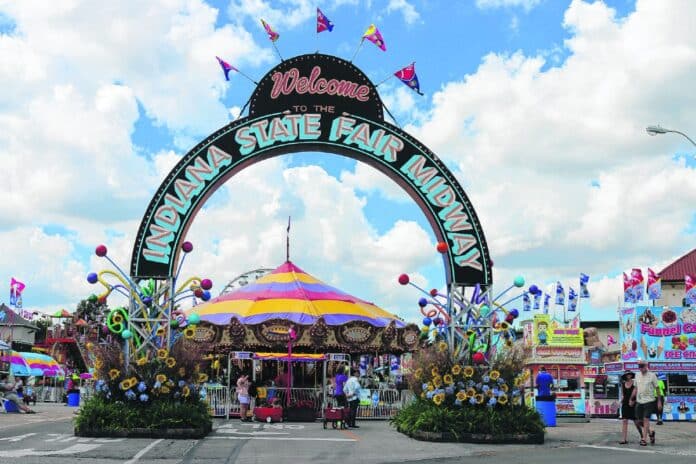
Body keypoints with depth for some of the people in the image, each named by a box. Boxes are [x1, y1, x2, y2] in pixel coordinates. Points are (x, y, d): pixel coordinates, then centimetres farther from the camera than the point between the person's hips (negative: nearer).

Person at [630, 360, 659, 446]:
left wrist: (659, 401, -6)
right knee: (639, 420, 6)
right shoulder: (637, 376, 10)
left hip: (649, 401, -5)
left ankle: (644, 439, -9)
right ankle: (650, 433, 29)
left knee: (646, 419, -11)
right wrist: (632, 399, 16)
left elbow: (657, 388, -2)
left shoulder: (652, 375, -4)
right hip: (639, 401, 5)